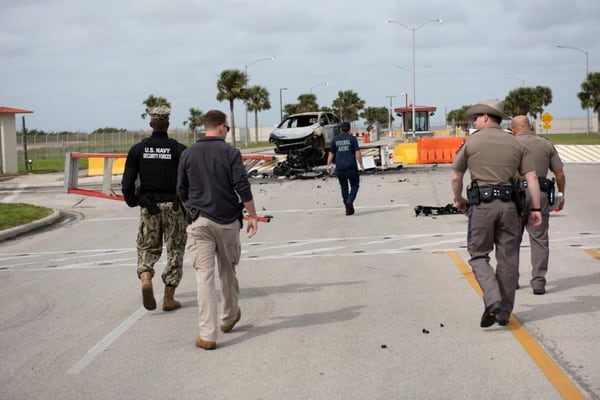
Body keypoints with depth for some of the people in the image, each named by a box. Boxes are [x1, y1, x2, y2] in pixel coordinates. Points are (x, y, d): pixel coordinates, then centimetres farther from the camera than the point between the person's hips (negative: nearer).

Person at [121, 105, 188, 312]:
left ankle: (146, 279, -13)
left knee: (147, 247, 16)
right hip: (173, 204, -2)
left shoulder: (138, 149, -1)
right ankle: (169, 298, 10)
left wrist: (130, 200, 15)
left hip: (148, 205, 2)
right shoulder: (179, 149, -8)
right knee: (174, 251, 9)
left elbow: (127, 182, -2)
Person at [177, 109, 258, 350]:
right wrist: (253, 216, -1)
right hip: (227, 221, -1)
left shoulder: (188, 154, 4)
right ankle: (229, 317, 36)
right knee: (228, 271, 18)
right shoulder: (230, 153, -4)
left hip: (199, 222, 1)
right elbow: (242, 188, -9)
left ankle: (207, 335, -6)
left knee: (204, 276, -2)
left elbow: (182, 191, 9)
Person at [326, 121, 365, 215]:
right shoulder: (352, 138, -1)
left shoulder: (335, 139, 7)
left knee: (344, 187, 12)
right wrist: (361, 165, 0)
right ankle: (350, 201, -15)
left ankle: (348, 208, 11)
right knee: (354, 185, 10)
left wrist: (328, 166, 9)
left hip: (339, 168, 3)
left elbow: (331, 154, 6)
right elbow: (357, 153, -7)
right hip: (351, 167, -3)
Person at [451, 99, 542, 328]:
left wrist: (459, 200, 23)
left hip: (481, 204, -3)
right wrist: (535, 208, 6)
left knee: (478, 255, 7)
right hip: (509, 204, 3)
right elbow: (531, 176, 4)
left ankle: (493, 301, -13)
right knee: (508, 258, 8)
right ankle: (504, 312, 13)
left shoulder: (471, 142, 3)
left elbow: (456, 176, 6)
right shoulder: (515, 144, 11)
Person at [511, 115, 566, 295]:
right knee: (539, 240, 4)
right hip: (540, 195, 1)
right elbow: (560, 174, 7)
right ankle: (538, 281, -1)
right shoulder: (547, 144, 8)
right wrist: (561, 197, 19)